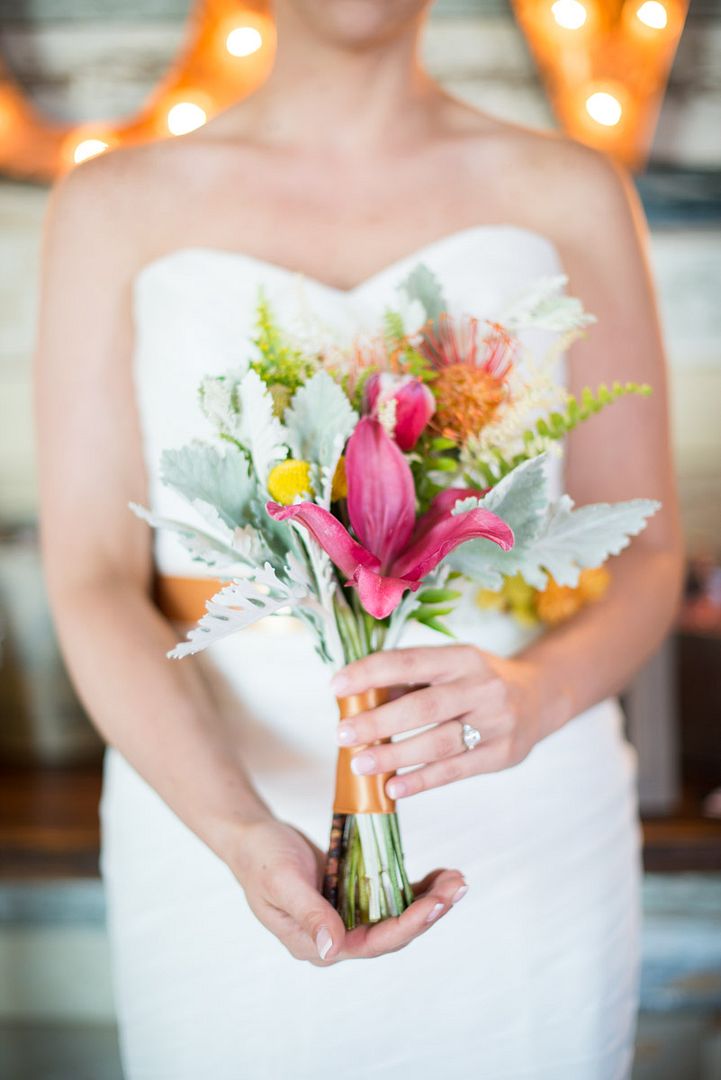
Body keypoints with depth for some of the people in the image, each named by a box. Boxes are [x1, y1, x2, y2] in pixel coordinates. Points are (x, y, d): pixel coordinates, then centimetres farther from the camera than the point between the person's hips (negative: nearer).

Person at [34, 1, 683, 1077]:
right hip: (217, 825, 0)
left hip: (519, 839, 1)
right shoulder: (116, 207, 1)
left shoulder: (569, 194, 2)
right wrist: (241, 837, -22)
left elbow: (647, 558, 1)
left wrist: (535, 694, -21)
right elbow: (92, 582, -6)